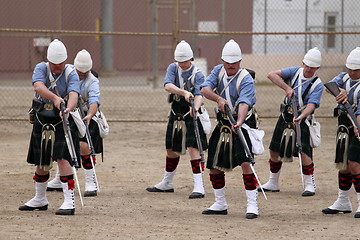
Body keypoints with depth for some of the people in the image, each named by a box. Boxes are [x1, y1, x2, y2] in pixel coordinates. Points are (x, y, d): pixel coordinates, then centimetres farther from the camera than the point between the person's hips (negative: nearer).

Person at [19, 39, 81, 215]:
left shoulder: (71, 73, -9)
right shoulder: (41, 68, -5)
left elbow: (73, 94, -26)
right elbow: (38, 86, -26)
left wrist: (68, 109, -48)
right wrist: (55, 98, -44)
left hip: (63, 120, -4)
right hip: (42, 119, 4)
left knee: (62, 158, -18)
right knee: (41, 162, 13)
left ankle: (69, 201, -18)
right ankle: (40, 200, 32)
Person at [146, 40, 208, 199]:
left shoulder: (197, 74, -9)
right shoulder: (173, 68, 0)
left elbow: (199, 95, -21)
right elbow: (168, 86, -18)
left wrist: (195, 108, -43)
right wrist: (184, 92, -35)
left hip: (191, 114, -5)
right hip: (176, 112, 5)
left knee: (193, 148, -17)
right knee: (171, 149, 16)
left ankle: (199, 186, -21)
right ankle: (167, 183, 34)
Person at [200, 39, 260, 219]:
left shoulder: (246, 79, -17)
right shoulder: (218, 71, 1)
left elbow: (244, 103, -31)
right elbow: (205, 88, -11)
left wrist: (240, 121, -48)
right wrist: (218, 98, -30)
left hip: (243, 124, -6)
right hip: (223, 123, 6)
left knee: (245, 162, -20)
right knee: (214, 166, 8)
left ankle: (252, 204, -15)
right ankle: (220, 204, 24)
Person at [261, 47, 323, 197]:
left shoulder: (317, 85, -10)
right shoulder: (295, 72, 0)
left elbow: (311, 105, -21)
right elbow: (272, 75, -7)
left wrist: (301, 116, -39)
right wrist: (287, 88, -17)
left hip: (302, 120, -4)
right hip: (285, 116, 5)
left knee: (303, 151, -18)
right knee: (275, 149, 9)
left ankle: (310, 184, -6)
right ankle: (273, 183, 25)